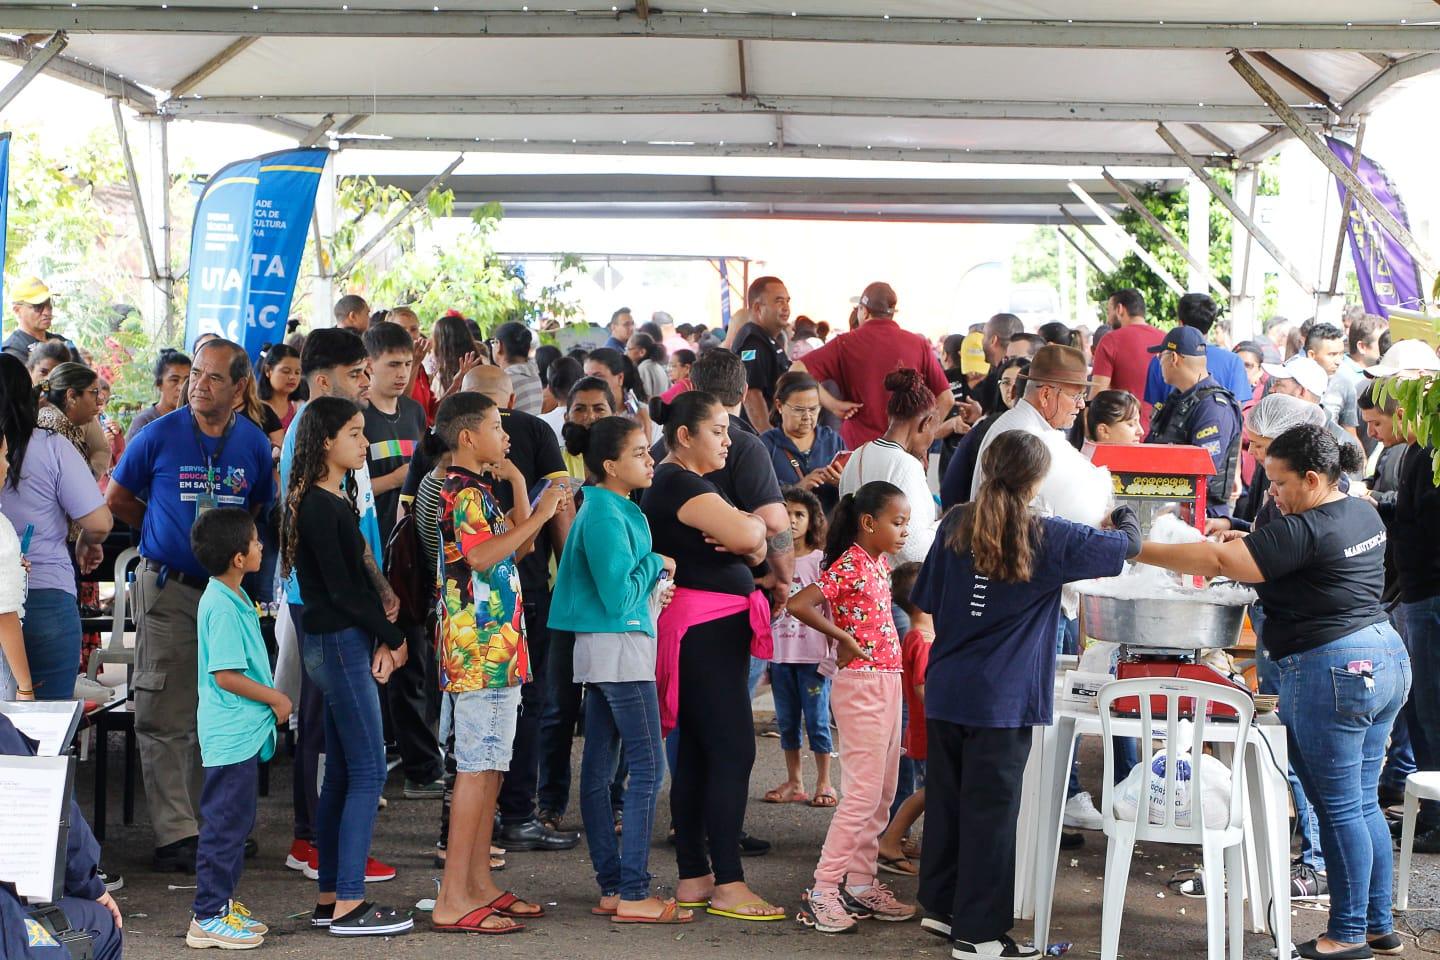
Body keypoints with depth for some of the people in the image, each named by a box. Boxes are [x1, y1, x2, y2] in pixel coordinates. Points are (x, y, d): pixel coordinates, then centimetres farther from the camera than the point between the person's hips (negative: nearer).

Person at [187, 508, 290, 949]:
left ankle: (222, 903, 25)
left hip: (241, 733, 10)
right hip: (231, 735, -10)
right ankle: (208, 917, 1)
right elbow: (225, 675, -22)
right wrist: (275, 698, -13)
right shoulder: (223, 607, -20)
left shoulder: (231, 598, 12)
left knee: (236, 821, 17)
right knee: (225, 823, -4)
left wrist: (271, 699, 16)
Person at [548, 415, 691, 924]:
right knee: (647, 768, -8)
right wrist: (657, 564, -6)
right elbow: (618, 595, -19)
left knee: (599, 767, 9)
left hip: (600, 648, 10)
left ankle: (611, 886, 15)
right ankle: (632, 894, -8)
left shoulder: (613, 509, 14)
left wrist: (651, 585, 5)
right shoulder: (607, 515, -16)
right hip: (620, 646, -10)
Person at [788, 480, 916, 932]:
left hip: (888, 682, 9)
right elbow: (797, 604, -26)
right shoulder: (849, 565, -15)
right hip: (862, 685, -9)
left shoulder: (879, 563, 11)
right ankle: (824, 890, -7)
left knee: (883, 792, 12)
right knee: (863, 792, -10)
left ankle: (860, 882, 19)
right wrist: (843, 636, -18)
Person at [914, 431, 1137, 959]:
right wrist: (1126, 516, 23)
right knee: (990, 811, 1)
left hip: (945, 691, 5)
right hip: (1001, 699, -5)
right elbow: (1127, 545, 1)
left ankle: (941, 906, 29)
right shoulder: (1048, 538, -9)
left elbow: (926, 601, 11)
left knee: (948, 797, 16)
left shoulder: (956, 526, 3)